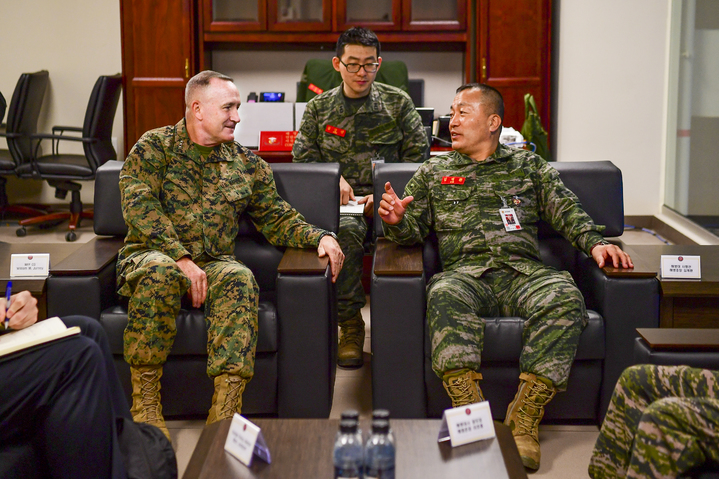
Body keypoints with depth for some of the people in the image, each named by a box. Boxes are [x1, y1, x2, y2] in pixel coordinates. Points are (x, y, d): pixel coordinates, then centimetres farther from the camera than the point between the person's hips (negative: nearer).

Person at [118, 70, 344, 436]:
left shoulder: (246, 163, 15)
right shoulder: (155, 146, 2)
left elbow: (277, 219, 15)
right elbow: (138, 204, -12)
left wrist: (319, 237, -4)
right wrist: (180, 257, -22)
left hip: (214, 264, 3)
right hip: (151, 253, -2)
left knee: (239, 279, -32)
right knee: (160, 271, -38)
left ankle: (224, 413, -36)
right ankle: (145, 406, -27)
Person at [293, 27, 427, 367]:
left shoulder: (399, 103, 11)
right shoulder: (319, 109, 13)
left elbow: (417, 158, 7)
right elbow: (303, 160, 11)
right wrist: (333, 178, -8)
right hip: (340, 202, 0)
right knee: (347, 230, -36)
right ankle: (350, 325, -21)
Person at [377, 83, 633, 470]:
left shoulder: (529, 167, 23)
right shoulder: (433, 173, 24)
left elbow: (567, 210, 14)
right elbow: (413, 230, 18)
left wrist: (595, 242, -5)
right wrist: (395, 221, -6)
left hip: (523, 271, 1)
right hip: (465, 272, 0)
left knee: (565, 299, -33)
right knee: (444, 296, -37)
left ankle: (525, 416, -30)